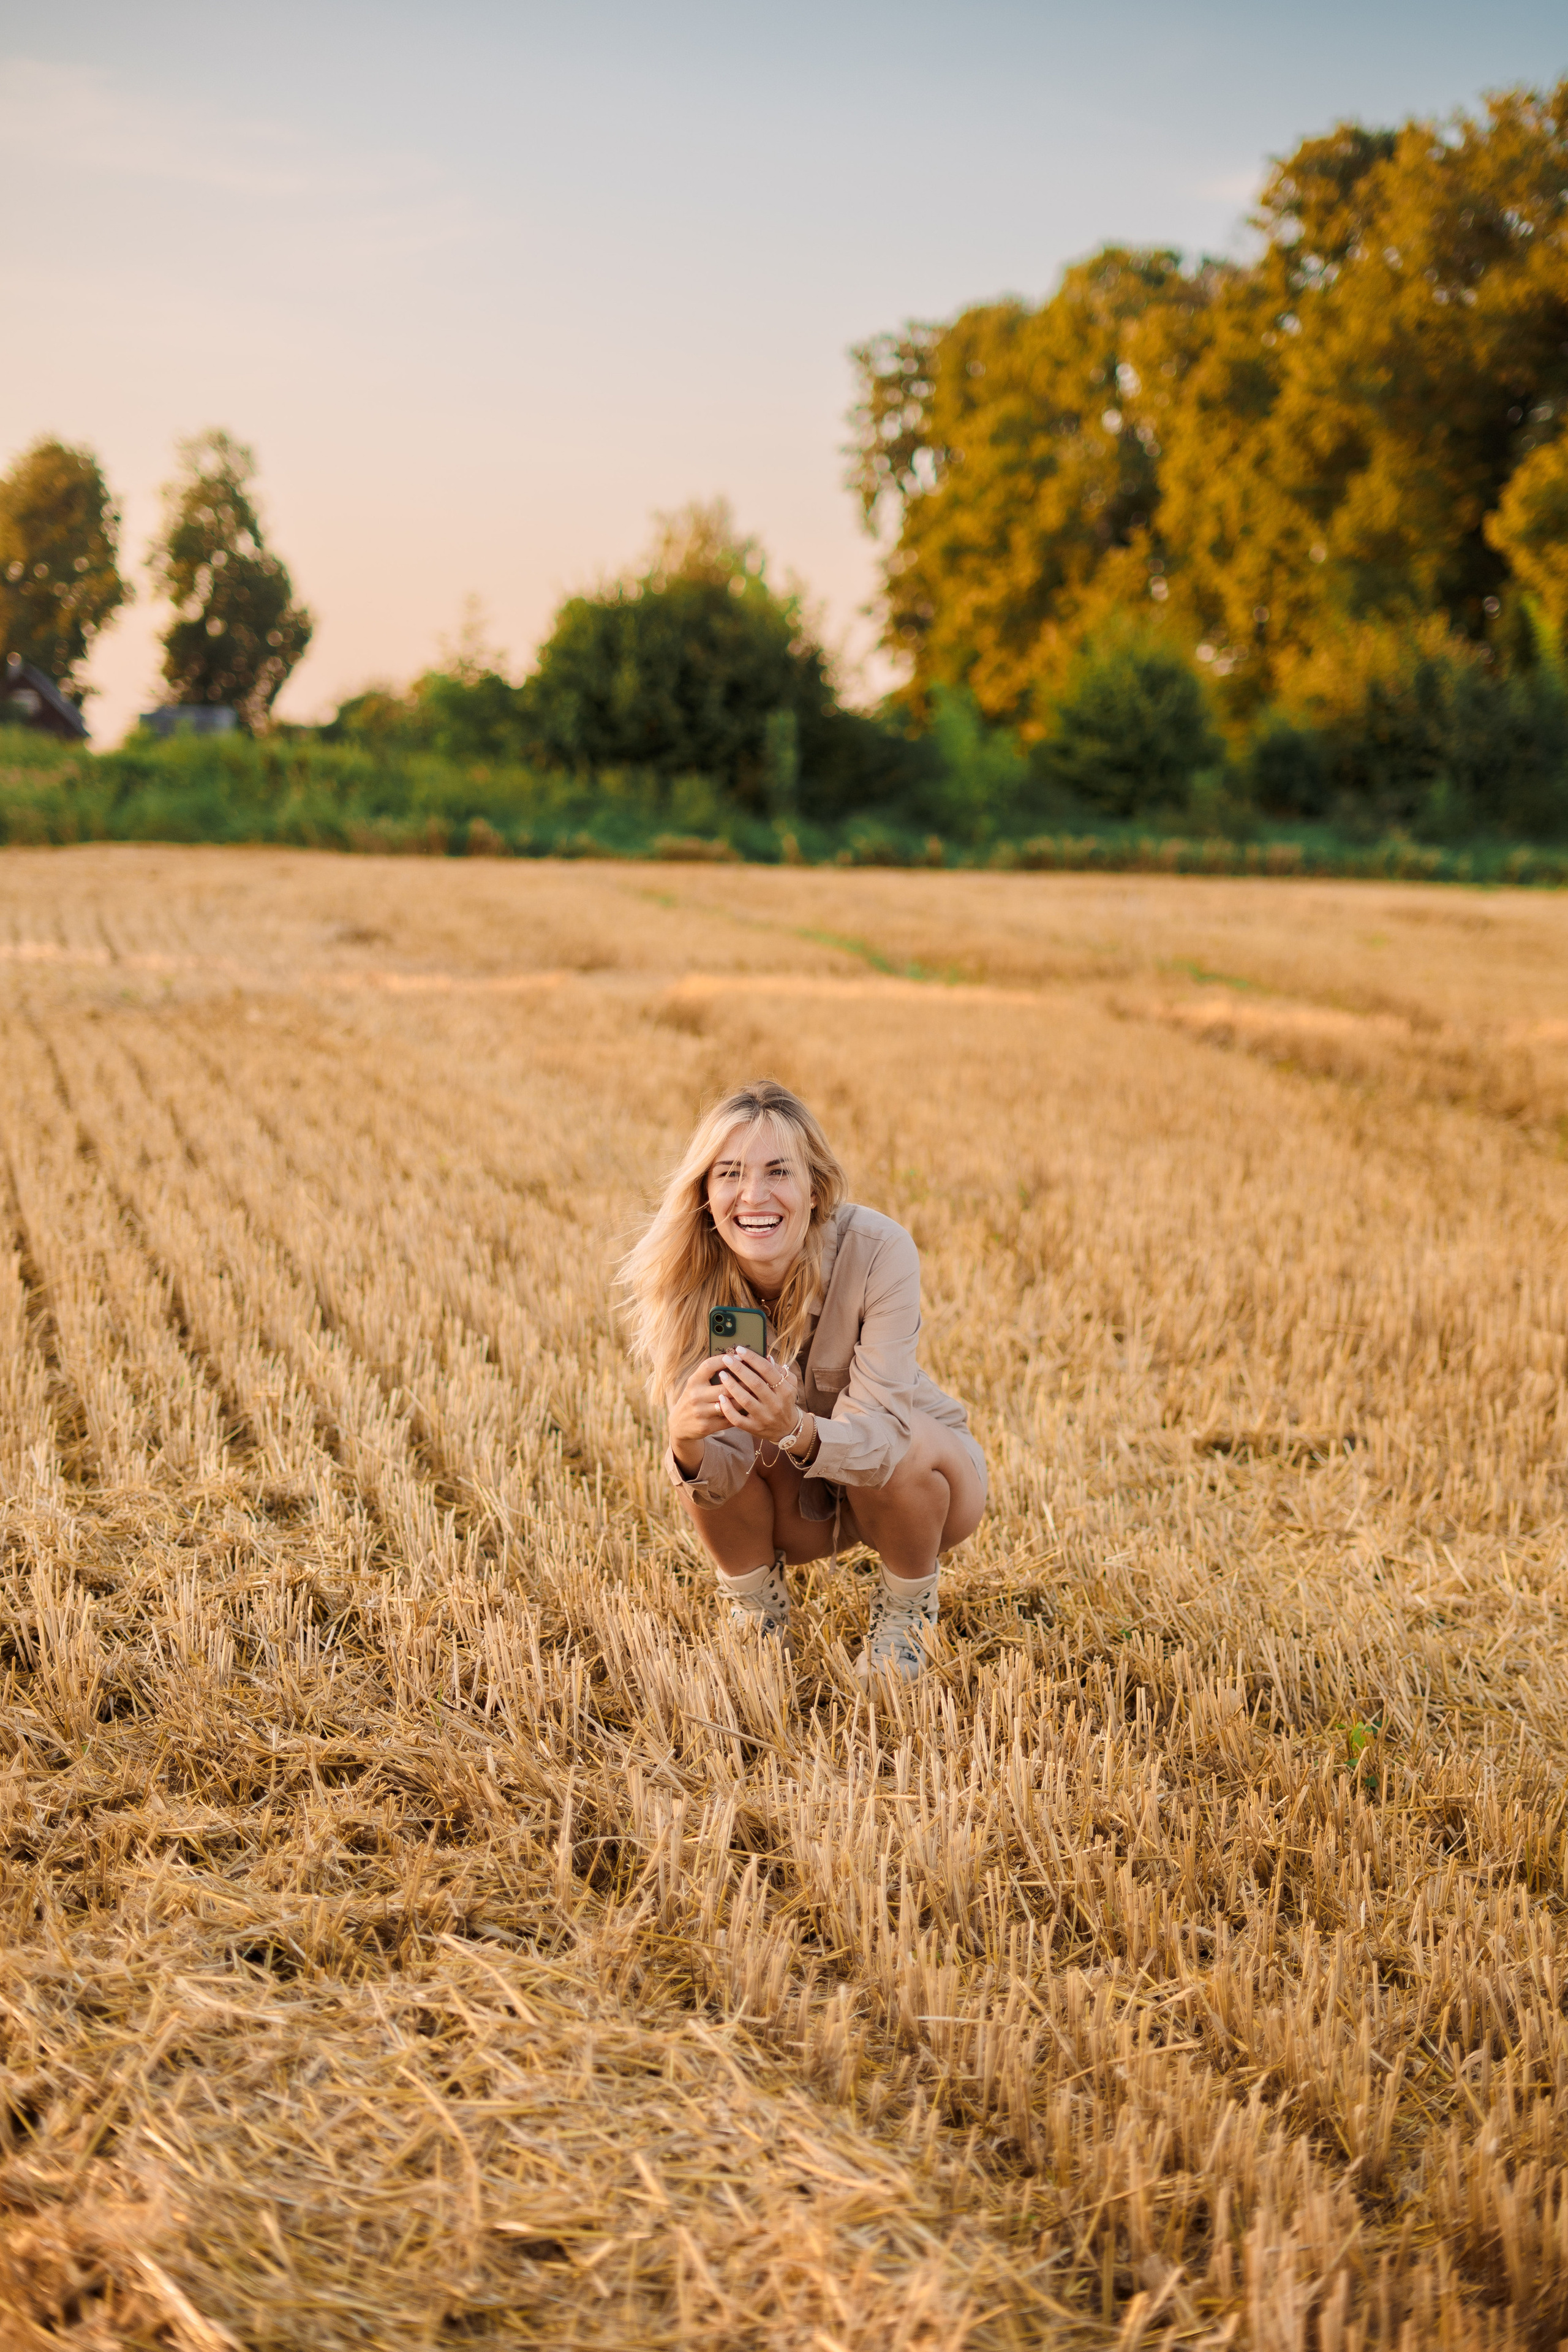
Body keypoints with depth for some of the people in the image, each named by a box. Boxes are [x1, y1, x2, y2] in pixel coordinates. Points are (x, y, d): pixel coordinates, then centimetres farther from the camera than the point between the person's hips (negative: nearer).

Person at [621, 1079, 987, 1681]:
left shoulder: (879, 1252, -31)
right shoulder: (688, 1281, -24)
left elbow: (879, 1433, -34)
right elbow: (723, 1471, -26)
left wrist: (798, 1431, -56)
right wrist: (688, 1446, -50)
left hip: (917, 1471, -2)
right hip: (798, 1504, 2)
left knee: (904, 1450, -34)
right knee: (708, 1461, -27)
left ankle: (906, 1616, -2)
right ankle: (760, 1620, 3)